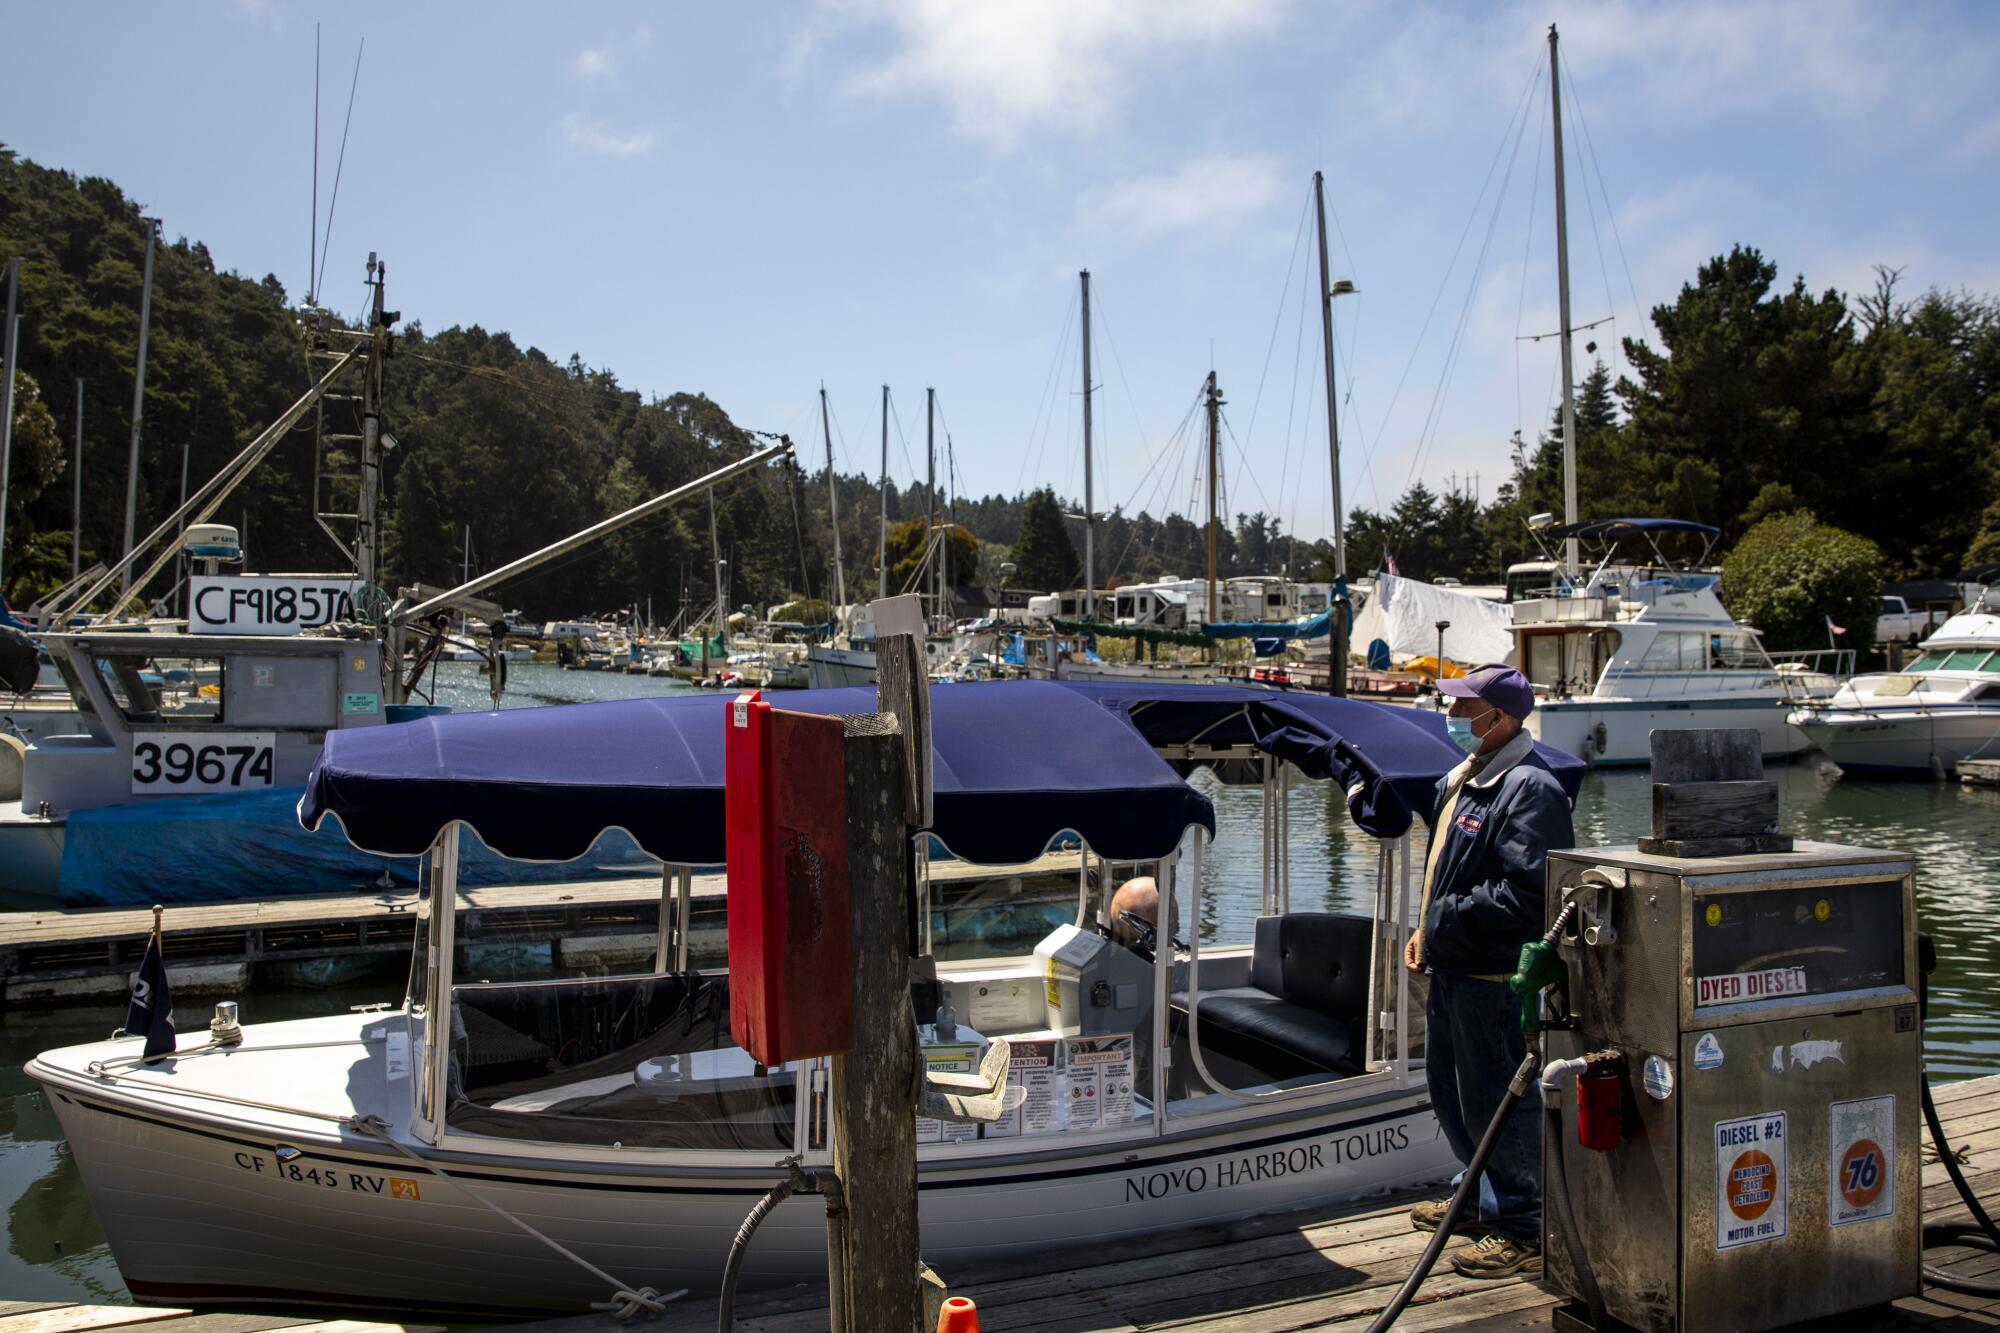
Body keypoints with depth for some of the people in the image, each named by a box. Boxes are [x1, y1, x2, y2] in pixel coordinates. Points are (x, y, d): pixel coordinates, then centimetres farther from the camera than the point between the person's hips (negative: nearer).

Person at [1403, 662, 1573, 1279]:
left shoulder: (1530, 788, -18)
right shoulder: (1464, 778, 13)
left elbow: (1528, 891, -26)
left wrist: (1450, 917, -19)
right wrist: (1427, 931, 12)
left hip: (1495, 974, -10)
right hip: (1453, 967, 10)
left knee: (1494, 1100, -1)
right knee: (1448, 1090, 20)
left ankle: (1526, 1231, 13)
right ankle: (1485, 1199, 37)